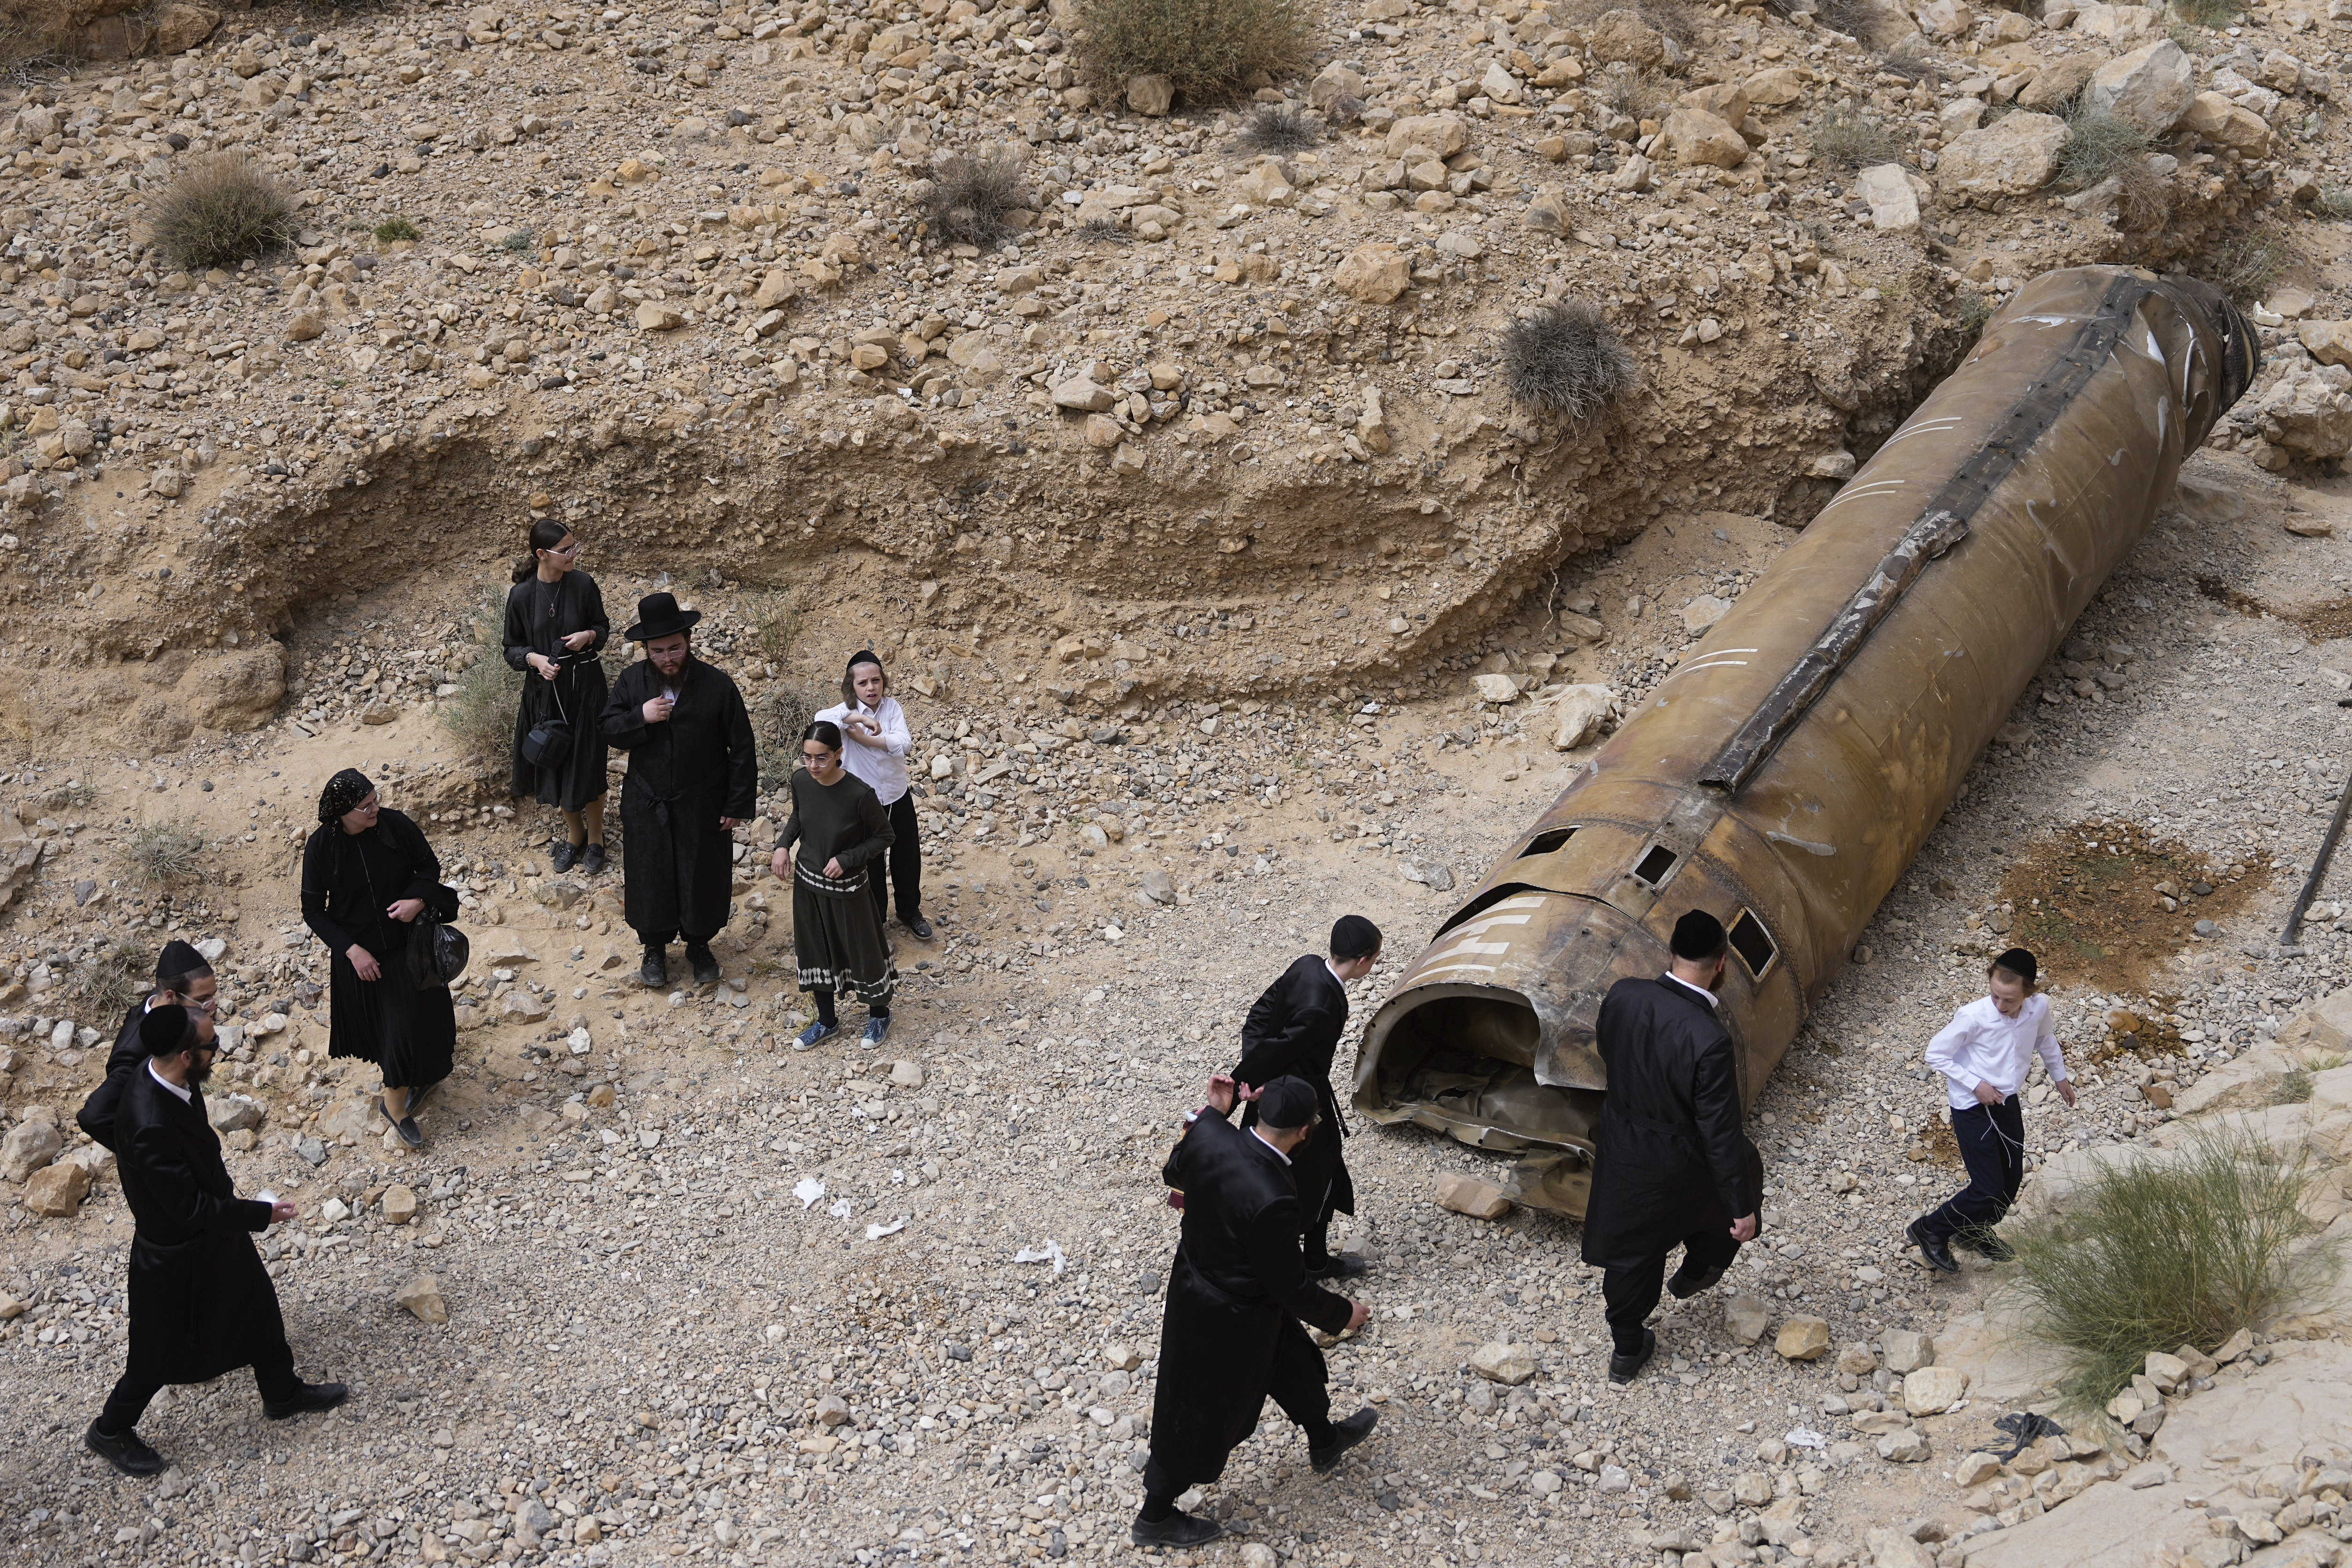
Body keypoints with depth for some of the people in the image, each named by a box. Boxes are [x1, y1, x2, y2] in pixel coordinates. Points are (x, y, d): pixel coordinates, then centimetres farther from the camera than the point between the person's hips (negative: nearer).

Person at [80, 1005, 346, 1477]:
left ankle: (283, 1394, 49)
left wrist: (222, 1186, 16)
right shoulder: (150, 1126, -41)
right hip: (179, 1252, -9)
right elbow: (188, 1207, -32)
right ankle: (110, 1431, 38)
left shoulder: (169, 1080, -14)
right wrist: (261, 1215, -23)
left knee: (258, 1307, 26)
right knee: (164, 1349, 14)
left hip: (214, 1227, 9)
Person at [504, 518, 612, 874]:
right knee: (556, 762, 13)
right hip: (545, 689, 1)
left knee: (588, 764, 5)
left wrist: (589, 636, -18)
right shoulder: (522, 595, -11)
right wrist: (534, 658, -20)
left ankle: (595, 838, 24)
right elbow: (512, 648, 0)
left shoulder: (583, 584, -10)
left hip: (585, 687, -1)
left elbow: (603, 628, 4)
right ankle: (574, 833, 34)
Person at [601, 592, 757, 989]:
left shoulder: (717, 685, -14)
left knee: (703, 875, 12)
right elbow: (609, 729, -1)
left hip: (703, 807, -2)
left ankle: (699, 944, 34)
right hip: (646, 805, 2)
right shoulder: (632, 681, -6)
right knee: (650, 875, 12)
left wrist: (738, 805, -8)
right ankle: (655, 947, 32)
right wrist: (640, 718, -22)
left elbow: (742, 750, -8)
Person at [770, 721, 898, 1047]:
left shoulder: (859, 794, -28)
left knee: (861, 950, 14)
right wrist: (783, 845, -6)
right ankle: (826, 1021, 40)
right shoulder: (801, 781, -13)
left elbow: (884, 836, -13)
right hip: (808, 882, 5)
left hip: (846, 887, -5)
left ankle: (879, 1014, 40)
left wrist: (846, 860, -22)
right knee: (815, 952, 19)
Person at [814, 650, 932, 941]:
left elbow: (905, 743, -23)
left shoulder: (892, 707, -7)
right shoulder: (847, 710, -15)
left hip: (898, 798, 3)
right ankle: (875, 920, 33)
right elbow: (821, 720, -38)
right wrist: (857, 717, -43)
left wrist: (864, 738, -28)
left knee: (908, 860, 17)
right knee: (870, 865, 12)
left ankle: (910, 913, 40)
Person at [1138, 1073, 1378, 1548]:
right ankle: (1154, 1518, 39)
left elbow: (1174, 1174, 3)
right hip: (1228, 1321, -8)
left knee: (1291, 1360, 31)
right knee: (1204, 1418, 17)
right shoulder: (1272, 1200, -40)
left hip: (1192, 1278, 8)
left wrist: (1213, 1112, 10)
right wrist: (1343, 1314, -7)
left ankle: (1324, 1440, 58)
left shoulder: (1208, 1133, -22)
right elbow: (1290, 1287, -24)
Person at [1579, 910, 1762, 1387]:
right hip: (1680, 1165, -4)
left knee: (1631, 1251, 25)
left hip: (1621, 1150, 4)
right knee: (1740, 1170, 32)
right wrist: (1743, 1208, -15)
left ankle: (1627, 1350, 43)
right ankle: (1696, 1271, 50)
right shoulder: (1709, 1042, -36)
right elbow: (1721, 1135, -27)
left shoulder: (1623, 995, -20)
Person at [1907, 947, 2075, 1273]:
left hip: (2007, 1103, 6)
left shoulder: (2039, 1007, -12)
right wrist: (1976, 1084, -21)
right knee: (1989, 1189, -7)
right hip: (1973, 1109, -6)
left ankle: (1975, 1232, 42)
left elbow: (2045, 1038, 13)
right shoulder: (1974, 1017, -28)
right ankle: (1929, 1230, 14)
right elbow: (1936, 1054, -17)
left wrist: (2060, 1076, 26)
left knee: (2012, 1178, 18)